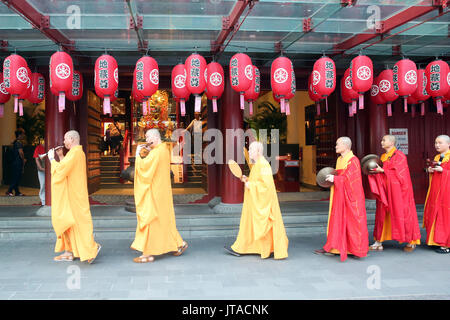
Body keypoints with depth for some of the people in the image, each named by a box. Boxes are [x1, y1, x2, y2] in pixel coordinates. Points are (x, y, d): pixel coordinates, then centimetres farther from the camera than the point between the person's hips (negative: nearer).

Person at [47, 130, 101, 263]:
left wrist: (52, 159, -7)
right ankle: (69, 252, 17)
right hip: (70, 194, 10)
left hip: (72, 195, -10)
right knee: (67, 221, 13)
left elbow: (60, 170, -20)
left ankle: (92, 247, -2)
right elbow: (67, 167, 22)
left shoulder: (74, 153, -17)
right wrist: (61, 156, 14)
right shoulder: (79, 152, 15)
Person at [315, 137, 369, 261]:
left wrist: (334, 179, -18)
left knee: (353, 221, -2)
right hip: (340, 196, 8)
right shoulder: (339, 160, 13)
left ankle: (359, 250, 9)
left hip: (350, 196, -8)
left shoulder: (353, 160, -13)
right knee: (337, 220, 8)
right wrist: (332, 177, 1)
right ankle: (333, 248, 12)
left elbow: (349, 178, -20)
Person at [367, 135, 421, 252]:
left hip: (397, 190, -7)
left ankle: (411, 242, 13)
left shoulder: (399, 155, -9)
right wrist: (375, 171, -1)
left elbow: (399, 173, -15)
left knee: (401, 214, -1)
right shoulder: (383, 157, 14)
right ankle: (378, 243, 9)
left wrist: (382, 170, -17)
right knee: (382, 214, 5)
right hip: (385, 190, 7)